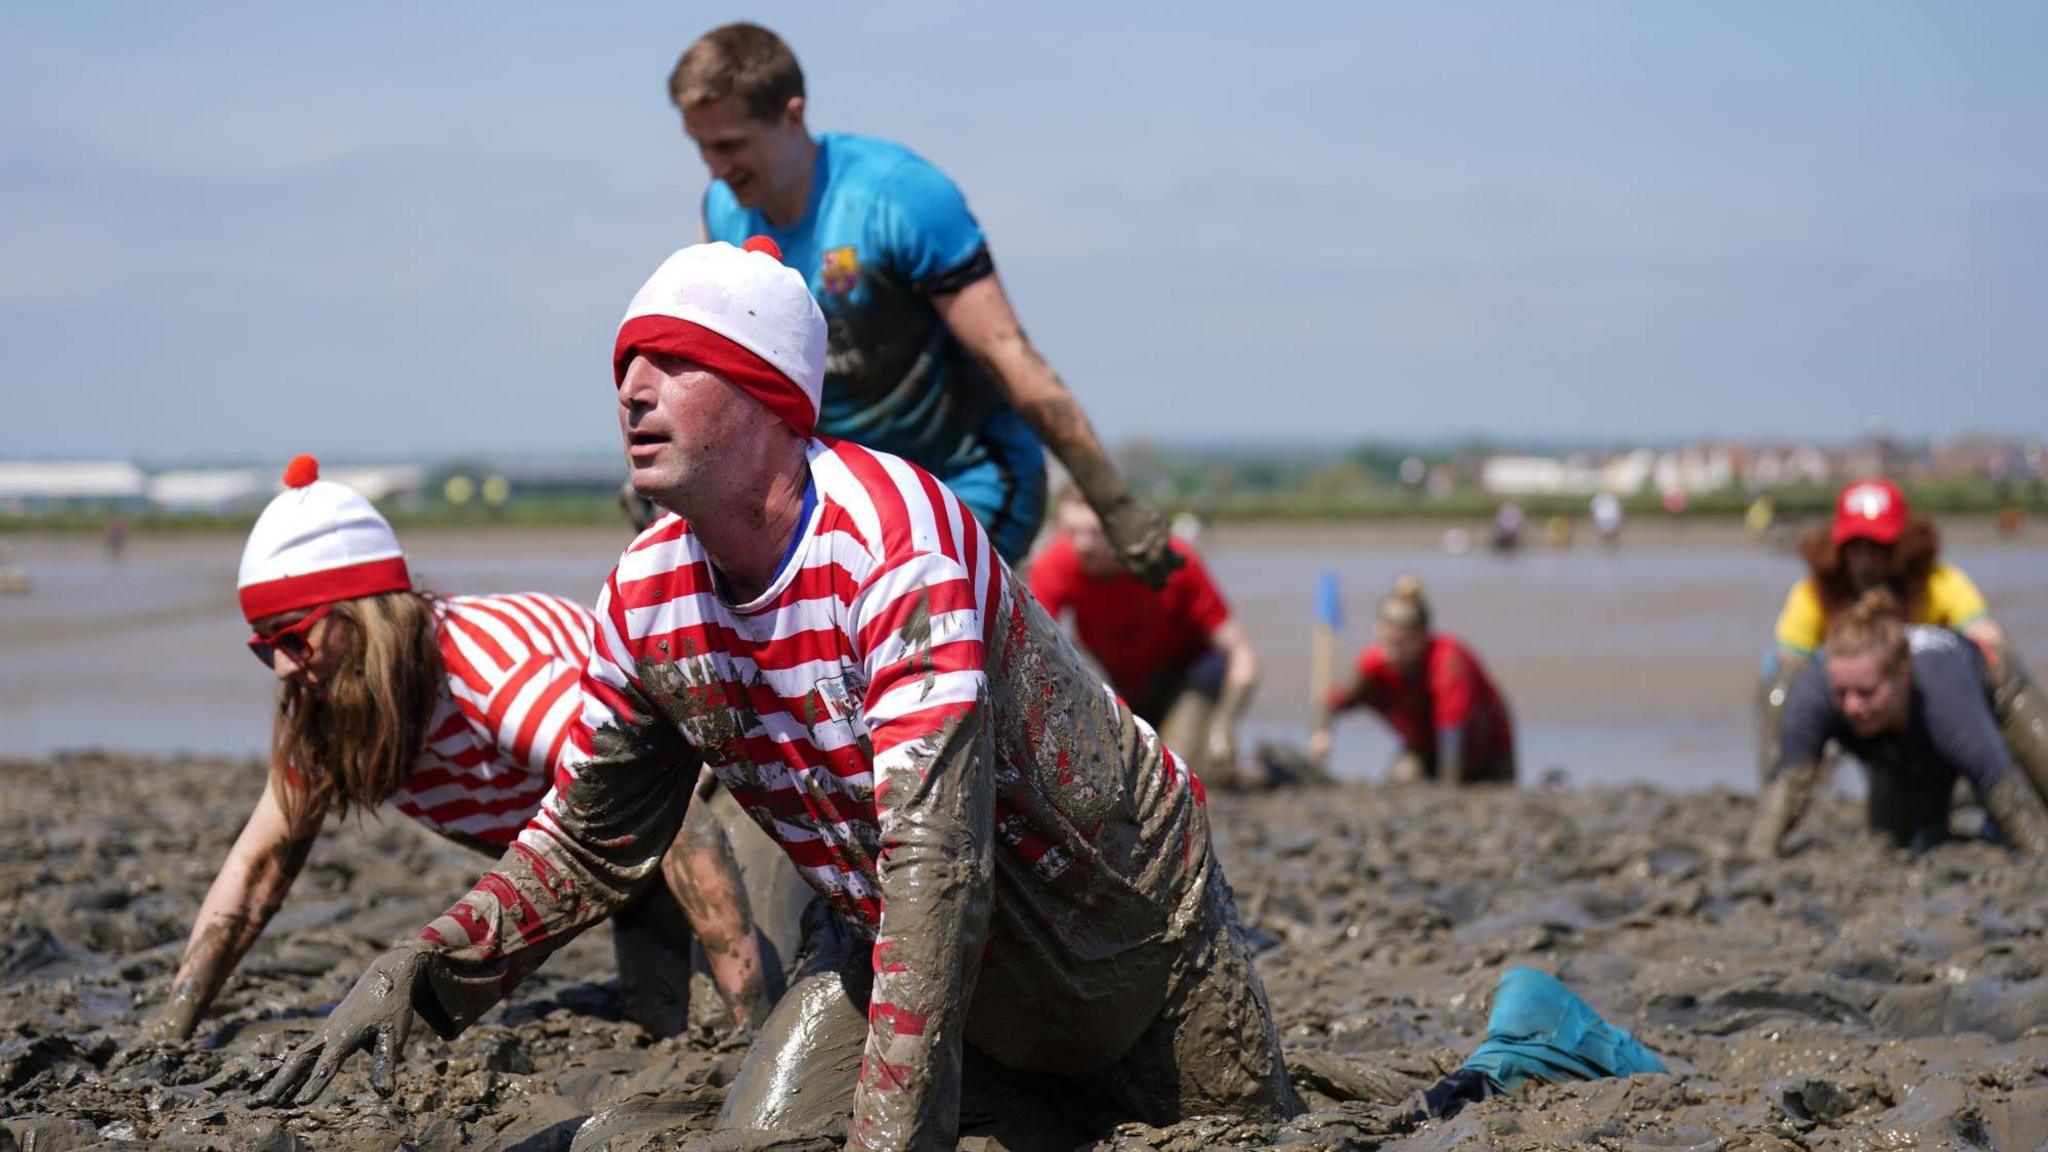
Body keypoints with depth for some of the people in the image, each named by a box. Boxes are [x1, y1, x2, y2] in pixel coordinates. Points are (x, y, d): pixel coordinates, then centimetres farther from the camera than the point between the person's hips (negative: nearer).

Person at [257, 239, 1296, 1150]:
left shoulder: (894, 534, -35)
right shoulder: (646, 596, -13)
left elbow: (935, 854, -43)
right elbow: (589, 845, 1)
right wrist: (421, 971, -15)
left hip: (1118, 923, -5)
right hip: (890, 938, 5)